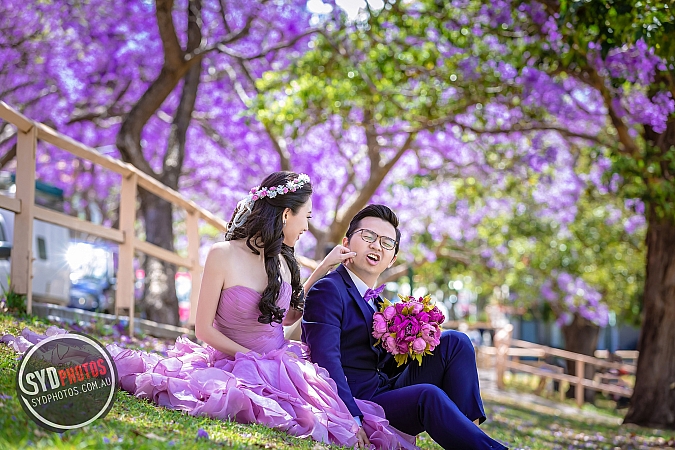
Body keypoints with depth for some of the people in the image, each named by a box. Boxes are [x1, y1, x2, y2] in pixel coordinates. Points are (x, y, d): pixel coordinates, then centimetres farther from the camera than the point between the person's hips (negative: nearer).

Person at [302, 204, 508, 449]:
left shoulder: (376, 302, 20)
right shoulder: (328, 291, -9)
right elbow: (326, 359, -21)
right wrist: (351, 419, -31)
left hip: (389, 390, 9)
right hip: (360, 405, -9)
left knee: (455, 342, -1)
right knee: (428, 395, -34)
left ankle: (469, 427, -14)